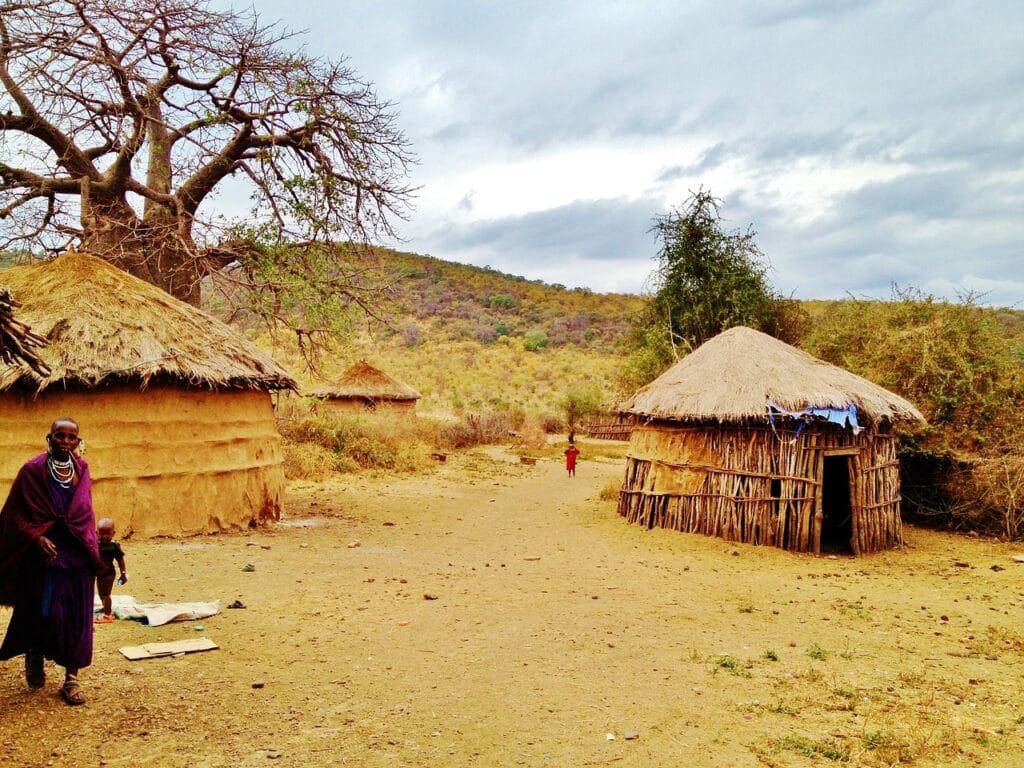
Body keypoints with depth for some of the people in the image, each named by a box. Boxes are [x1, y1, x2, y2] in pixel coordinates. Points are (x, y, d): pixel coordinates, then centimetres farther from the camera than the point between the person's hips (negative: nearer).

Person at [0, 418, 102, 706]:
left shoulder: (82, 469, 5)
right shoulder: (33, 471, -8)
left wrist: (92, 550, 11)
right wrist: (37, 539, -19)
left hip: (78, 556, 3)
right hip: (45, 554, -3)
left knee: (77, 618, 3)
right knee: (44, 613, 0)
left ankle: (71, 679, 13)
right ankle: (34, 656, 32)